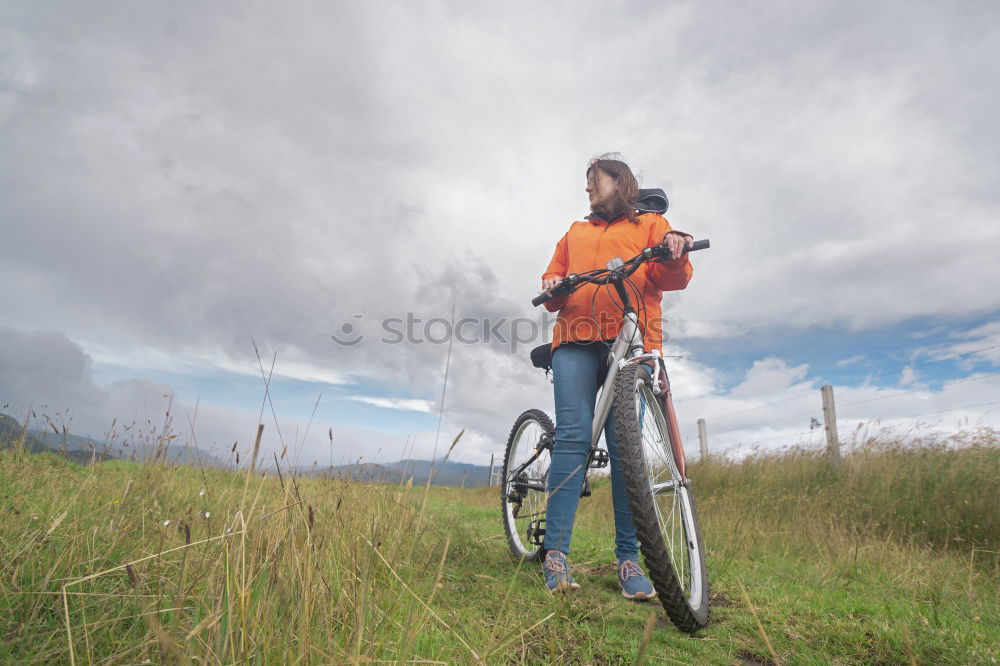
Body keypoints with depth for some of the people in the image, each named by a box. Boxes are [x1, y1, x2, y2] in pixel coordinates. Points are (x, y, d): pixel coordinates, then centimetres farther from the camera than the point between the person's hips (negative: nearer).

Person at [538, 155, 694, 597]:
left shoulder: (650, 225, 22)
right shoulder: (575, 233, 32)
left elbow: (672, 278, 7)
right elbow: (553, 277, 25)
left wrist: (673, 253, -16)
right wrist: (552, 289, 2)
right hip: (576, 337, 2)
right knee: (572, 436, -12)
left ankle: (628, 560, -2)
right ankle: (555, 554, -12)